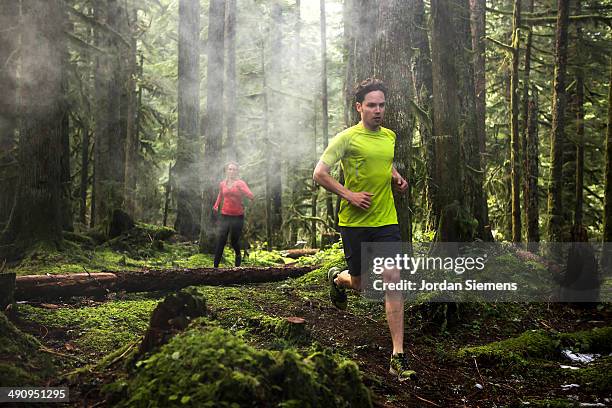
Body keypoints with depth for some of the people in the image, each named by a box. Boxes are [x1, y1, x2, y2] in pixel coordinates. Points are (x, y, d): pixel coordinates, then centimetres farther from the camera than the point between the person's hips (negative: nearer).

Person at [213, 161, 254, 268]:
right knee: (221, 241, -8)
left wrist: (242, 190, -32)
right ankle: (216, 265, -8)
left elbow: (251, 196, -17)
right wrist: (216, 205, 13)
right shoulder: (222, 184, 7)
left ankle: (238, 255, 37)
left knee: (234, 241, 6)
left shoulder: (240, 183, -4)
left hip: (238, 216, -2)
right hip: (225, 216, 2)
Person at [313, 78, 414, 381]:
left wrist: (396, 178, 9)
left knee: (393, 280, -8)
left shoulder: (390, 136, 10)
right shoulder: (347, 138, -8)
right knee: (359, 283, 8)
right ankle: (337, 279, 49)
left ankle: (398, 357, -5)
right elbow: (319, 174, -8)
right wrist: (349, 195, -17)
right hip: (355, 222, -3)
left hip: (386, 221, 4)